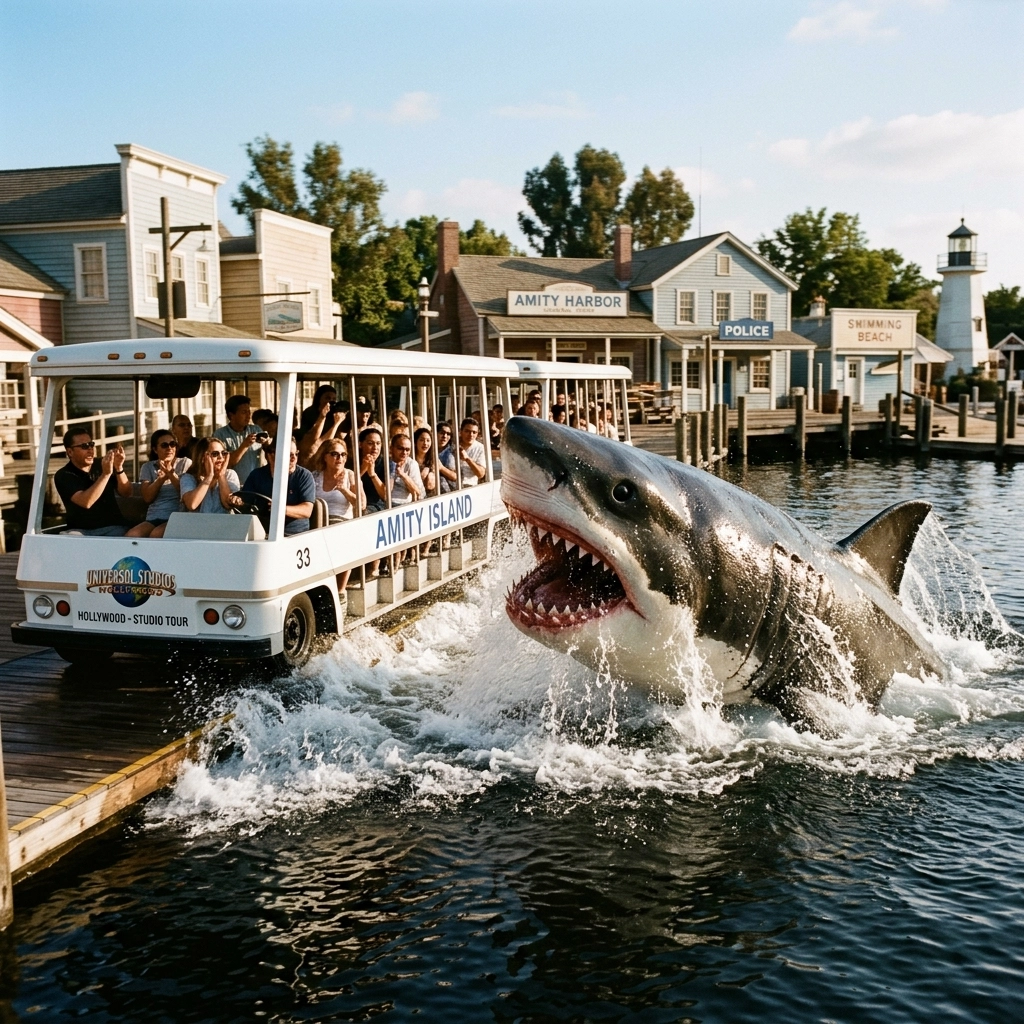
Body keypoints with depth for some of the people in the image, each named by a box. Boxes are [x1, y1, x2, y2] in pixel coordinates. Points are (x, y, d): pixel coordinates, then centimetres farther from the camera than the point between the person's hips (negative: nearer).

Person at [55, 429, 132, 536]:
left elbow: (126, 493, 0)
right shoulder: (63, 475, -4)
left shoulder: (104, 464, 8)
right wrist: (105, 474, -26)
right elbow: (85, 502, -20)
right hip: (81, 530, -1)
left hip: (113, 527, 1)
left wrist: (119, 468, -16)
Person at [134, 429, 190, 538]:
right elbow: (147, 498, 2)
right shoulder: (148, 467, 15)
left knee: (156, 535, -33)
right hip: (153, 518, 3)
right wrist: (162, 477, -9)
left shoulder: (186, 463, 7)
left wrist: (171, 474, -12)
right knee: (131, 535, -26)